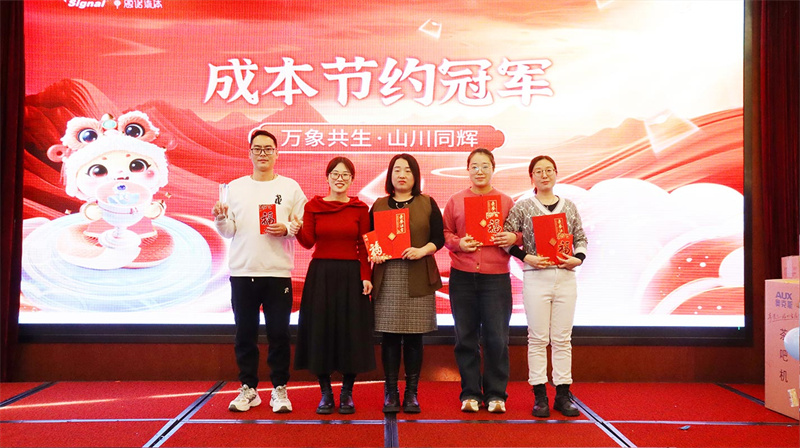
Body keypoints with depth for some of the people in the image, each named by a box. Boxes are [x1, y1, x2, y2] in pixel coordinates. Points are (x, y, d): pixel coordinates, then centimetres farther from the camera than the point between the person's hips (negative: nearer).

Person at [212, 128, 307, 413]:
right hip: (242, 272, 2)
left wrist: (286, 229, -15)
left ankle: (280, 390, 14)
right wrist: (221, 218, -13)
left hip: (278, 272, -1)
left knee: (279, 334, 2)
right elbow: (228, 231, 8)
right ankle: (248, 389, 20)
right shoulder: (235, 187, 10)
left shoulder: (290, 187, 7)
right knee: (245, 333, 8)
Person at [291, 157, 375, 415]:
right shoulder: (313, 206, 5)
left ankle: (347, 394, 14)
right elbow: (308, 242, -3)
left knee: (351, 332, 2)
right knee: (320, 331, 2)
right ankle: (325, 393, 14)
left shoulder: (360, 209, 4)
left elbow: (364, 246, 2)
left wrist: (366, 276, -9)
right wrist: (297, 230, -24)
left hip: (351, 275, 0)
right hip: (320, 274, 0)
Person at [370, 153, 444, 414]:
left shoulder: (428, 204, 9)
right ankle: (390, 393, 10)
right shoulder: (378, 205, 13)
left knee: (414, 337, 2)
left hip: (418, 278, -1)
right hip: (387, 277, 1)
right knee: (389, 337, 1)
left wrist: (422, 250, -14)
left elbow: (439, 238, 3)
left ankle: (411, 393, 11)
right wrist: (372, 254, -7)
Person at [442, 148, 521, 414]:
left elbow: (521, 233, 11)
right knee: (466, 337, 5)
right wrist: (458, 243, -9)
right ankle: (470, 394, 16)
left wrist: (513, 238, -10)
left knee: (497, 338, 0)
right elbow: (445, 233, 10)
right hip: (462, 277, 1)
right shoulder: (455, 201, 10)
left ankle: (496, 394, 13)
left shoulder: (506, 202, 9)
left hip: (496, 276, -1)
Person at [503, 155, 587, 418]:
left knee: (562, 338, 6)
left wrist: (578, 258, -3)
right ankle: (539, 396, 8)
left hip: (565, 278, 3)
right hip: (536, 278, -2)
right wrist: (526, 257, -12)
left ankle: (563, 395, 14)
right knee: (538, 338, 1)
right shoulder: (522, 207, 2)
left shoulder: (569, 207, 11)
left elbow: (581, 238, 15)